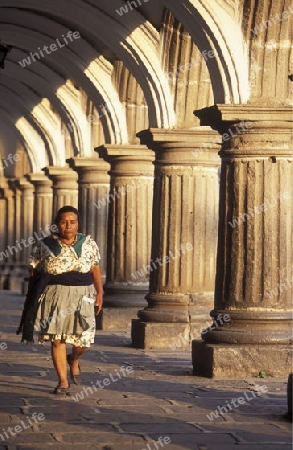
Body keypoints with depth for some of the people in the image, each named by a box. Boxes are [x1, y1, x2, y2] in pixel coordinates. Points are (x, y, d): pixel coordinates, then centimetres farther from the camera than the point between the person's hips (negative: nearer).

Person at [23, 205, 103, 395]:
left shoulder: (88, 243, 3)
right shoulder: (45, 245, -1)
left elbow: (95, 270, 10)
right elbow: (34, 272, 7)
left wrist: (100, 293, 3)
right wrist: (30, 297, 8)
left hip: (82, 296, 1)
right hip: (56, 296, -1)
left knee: (84, 339, -2)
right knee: (57, 339, -4)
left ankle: (74, 359, 33)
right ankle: (63, 381, 7)